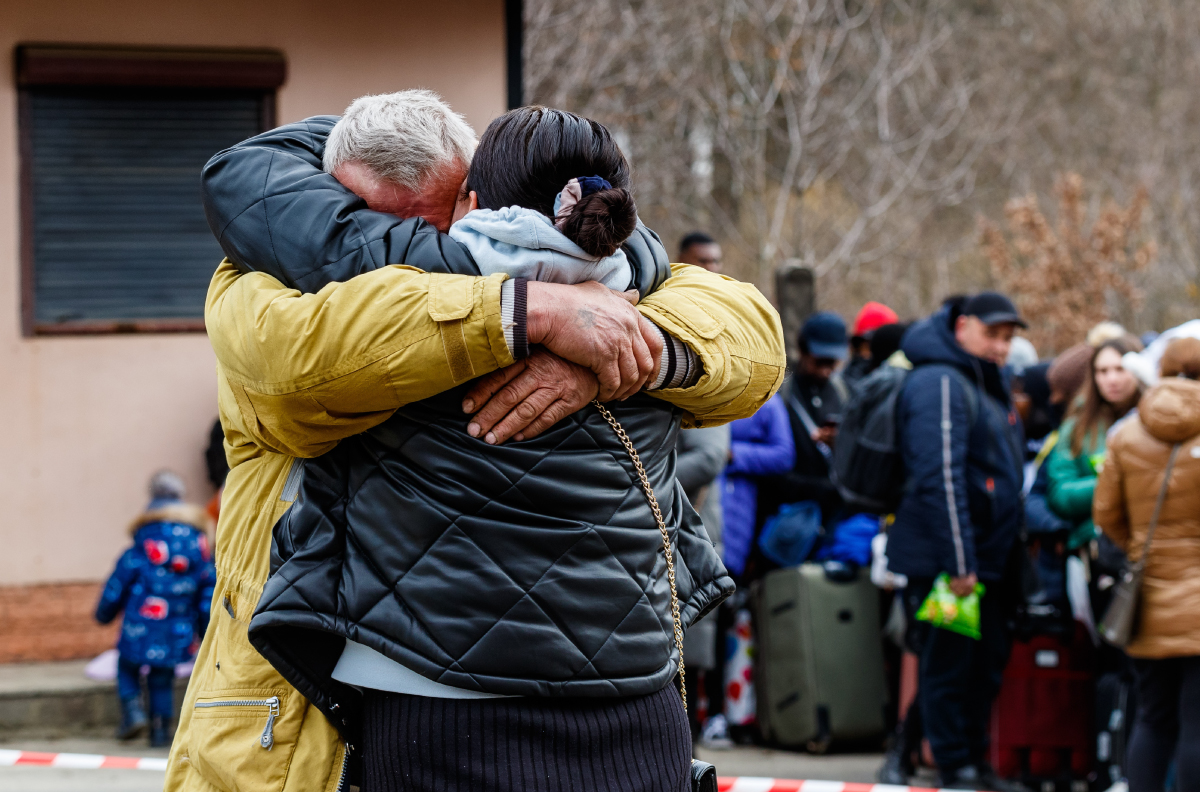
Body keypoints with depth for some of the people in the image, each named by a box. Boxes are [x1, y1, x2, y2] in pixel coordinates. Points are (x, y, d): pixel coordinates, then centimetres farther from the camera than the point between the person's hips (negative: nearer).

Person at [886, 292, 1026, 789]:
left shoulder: (990, 386, 18)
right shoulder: (940, 384, -14)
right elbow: (941, 478, -21)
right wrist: (958, 562, -23)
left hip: (986, 559, 9)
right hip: (944, 559, -9)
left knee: (987, 662, 12)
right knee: (949, 665, -3)